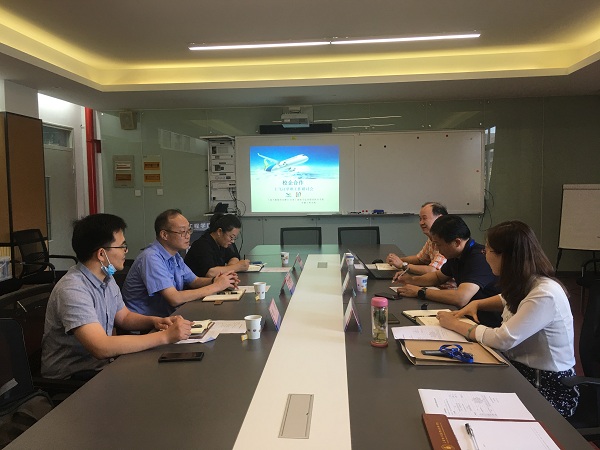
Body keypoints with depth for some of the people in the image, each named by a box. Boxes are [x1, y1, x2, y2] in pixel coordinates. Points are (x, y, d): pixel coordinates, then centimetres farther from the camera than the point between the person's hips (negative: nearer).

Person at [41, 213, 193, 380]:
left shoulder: (107, 279, 4)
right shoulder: (72, 290, -26)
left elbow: (124, 317, 15)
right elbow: (101, 348, -34)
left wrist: (154, 321, -6)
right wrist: (165, 337, -31)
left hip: (101, 363, 8)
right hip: (70, 377, -8)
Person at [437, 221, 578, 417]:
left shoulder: (545, 295, -26)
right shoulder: (524, 284, -1)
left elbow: (502, 340, -29)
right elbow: (508, 300, 24)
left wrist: (455, 325, -16)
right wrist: (476, 303, 5)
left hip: (548, 387, -7)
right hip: (521, 367, 7)